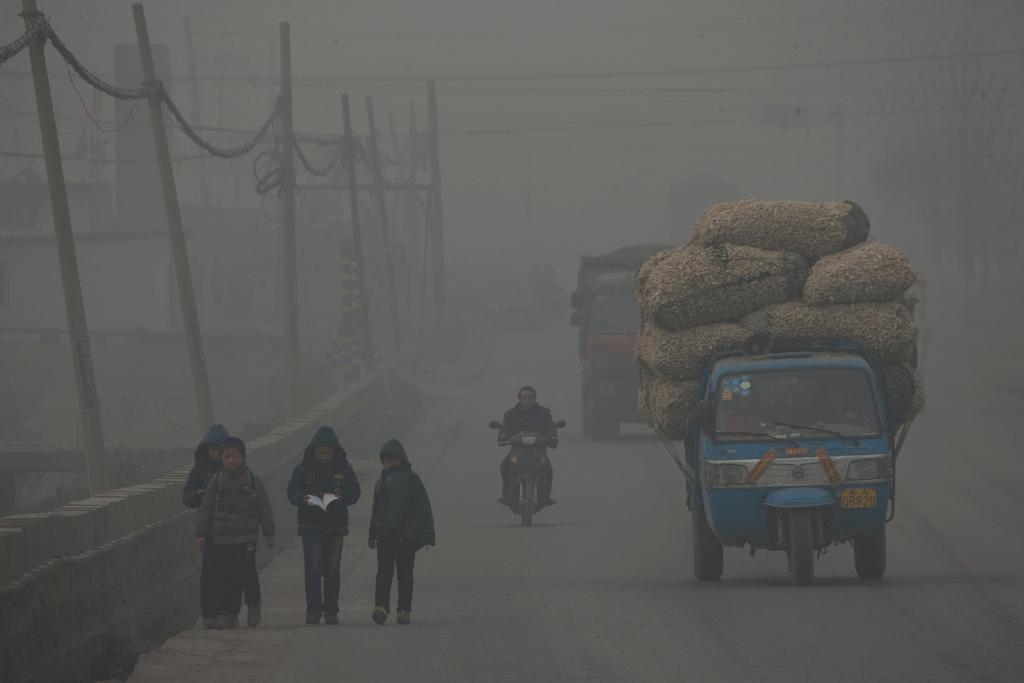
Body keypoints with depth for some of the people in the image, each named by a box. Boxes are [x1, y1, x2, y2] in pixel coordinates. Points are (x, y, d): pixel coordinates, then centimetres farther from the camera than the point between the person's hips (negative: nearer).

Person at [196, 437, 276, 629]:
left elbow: (264, 508, 7)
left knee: (240, 576, -6)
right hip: (219, 538, 1)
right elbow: (206, 509, 9)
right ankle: (224, 613, 4)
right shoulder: (216, 481, 7)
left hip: (245, 538, -1)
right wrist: (201, 534, 3)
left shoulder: (253, 480, 5)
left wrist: (269, 533, 3)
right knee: (221, 578, -2)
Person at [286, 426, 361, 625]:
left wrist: (341, 497, -18)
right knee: (312, 569, -8)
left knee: (332, 570, 4)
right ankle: (313, 610, -8)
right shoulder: (303, 468, 1)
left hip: (335, 526, 1)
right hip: (310, 525, -1)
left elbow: (354, 493, 4)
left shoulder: (343, 469, 4)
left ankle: (331, 610, 10)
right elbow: (292, 492, 1)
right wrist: (303, 498, -21)